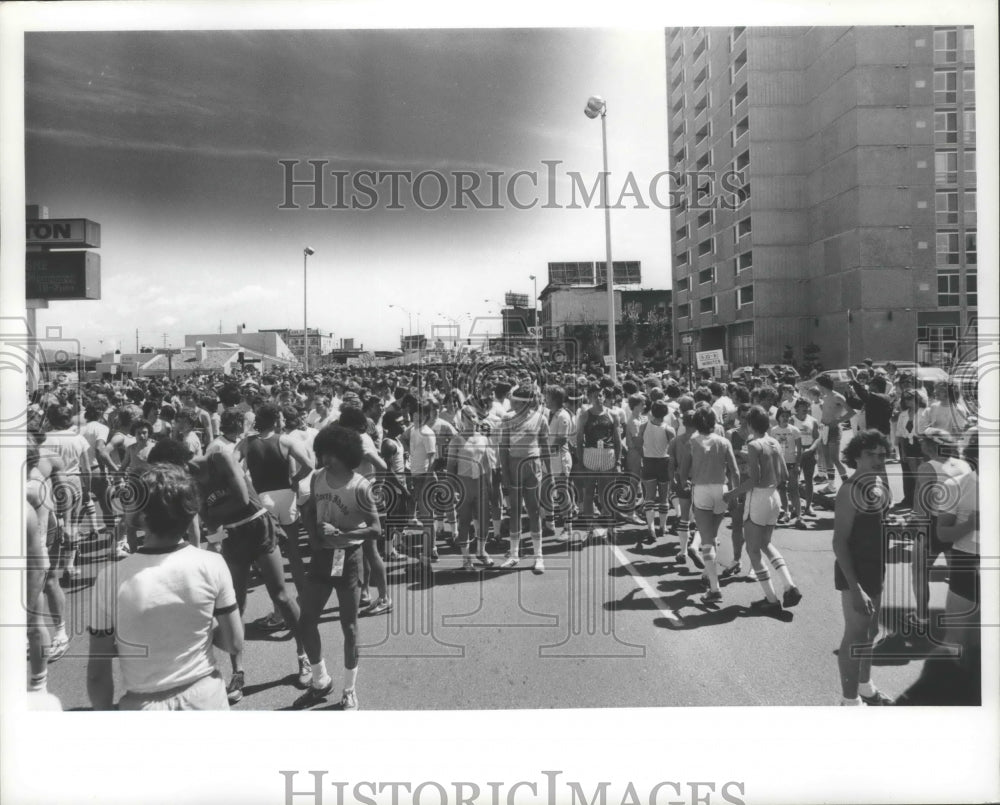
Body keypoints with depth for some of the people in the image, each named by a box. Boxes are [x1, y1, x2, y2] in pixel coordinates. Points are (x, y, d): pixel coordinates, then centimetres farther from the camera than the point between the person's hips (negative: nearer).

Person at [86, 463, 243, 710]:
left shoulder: (112, 577, -16)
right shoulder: (213, 566, -13)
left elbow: (97, 672, -8)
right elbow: (234, 644, -4)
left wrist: (105, 710, 8)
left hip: (144, 704, -2)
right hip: (206, 696, 2)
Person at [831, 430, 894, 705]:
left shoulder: (881, 486, 3)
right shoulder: (850, 491, -21)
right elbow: (839, 543, -22)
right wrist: (855, 588, -26)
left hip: (878, 571, 8)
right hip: (856, 573, -8)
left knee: (870, 631, 22)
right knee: (855, 636, 2)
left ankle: (865, 686, 40)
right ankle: (850, 700, 16)